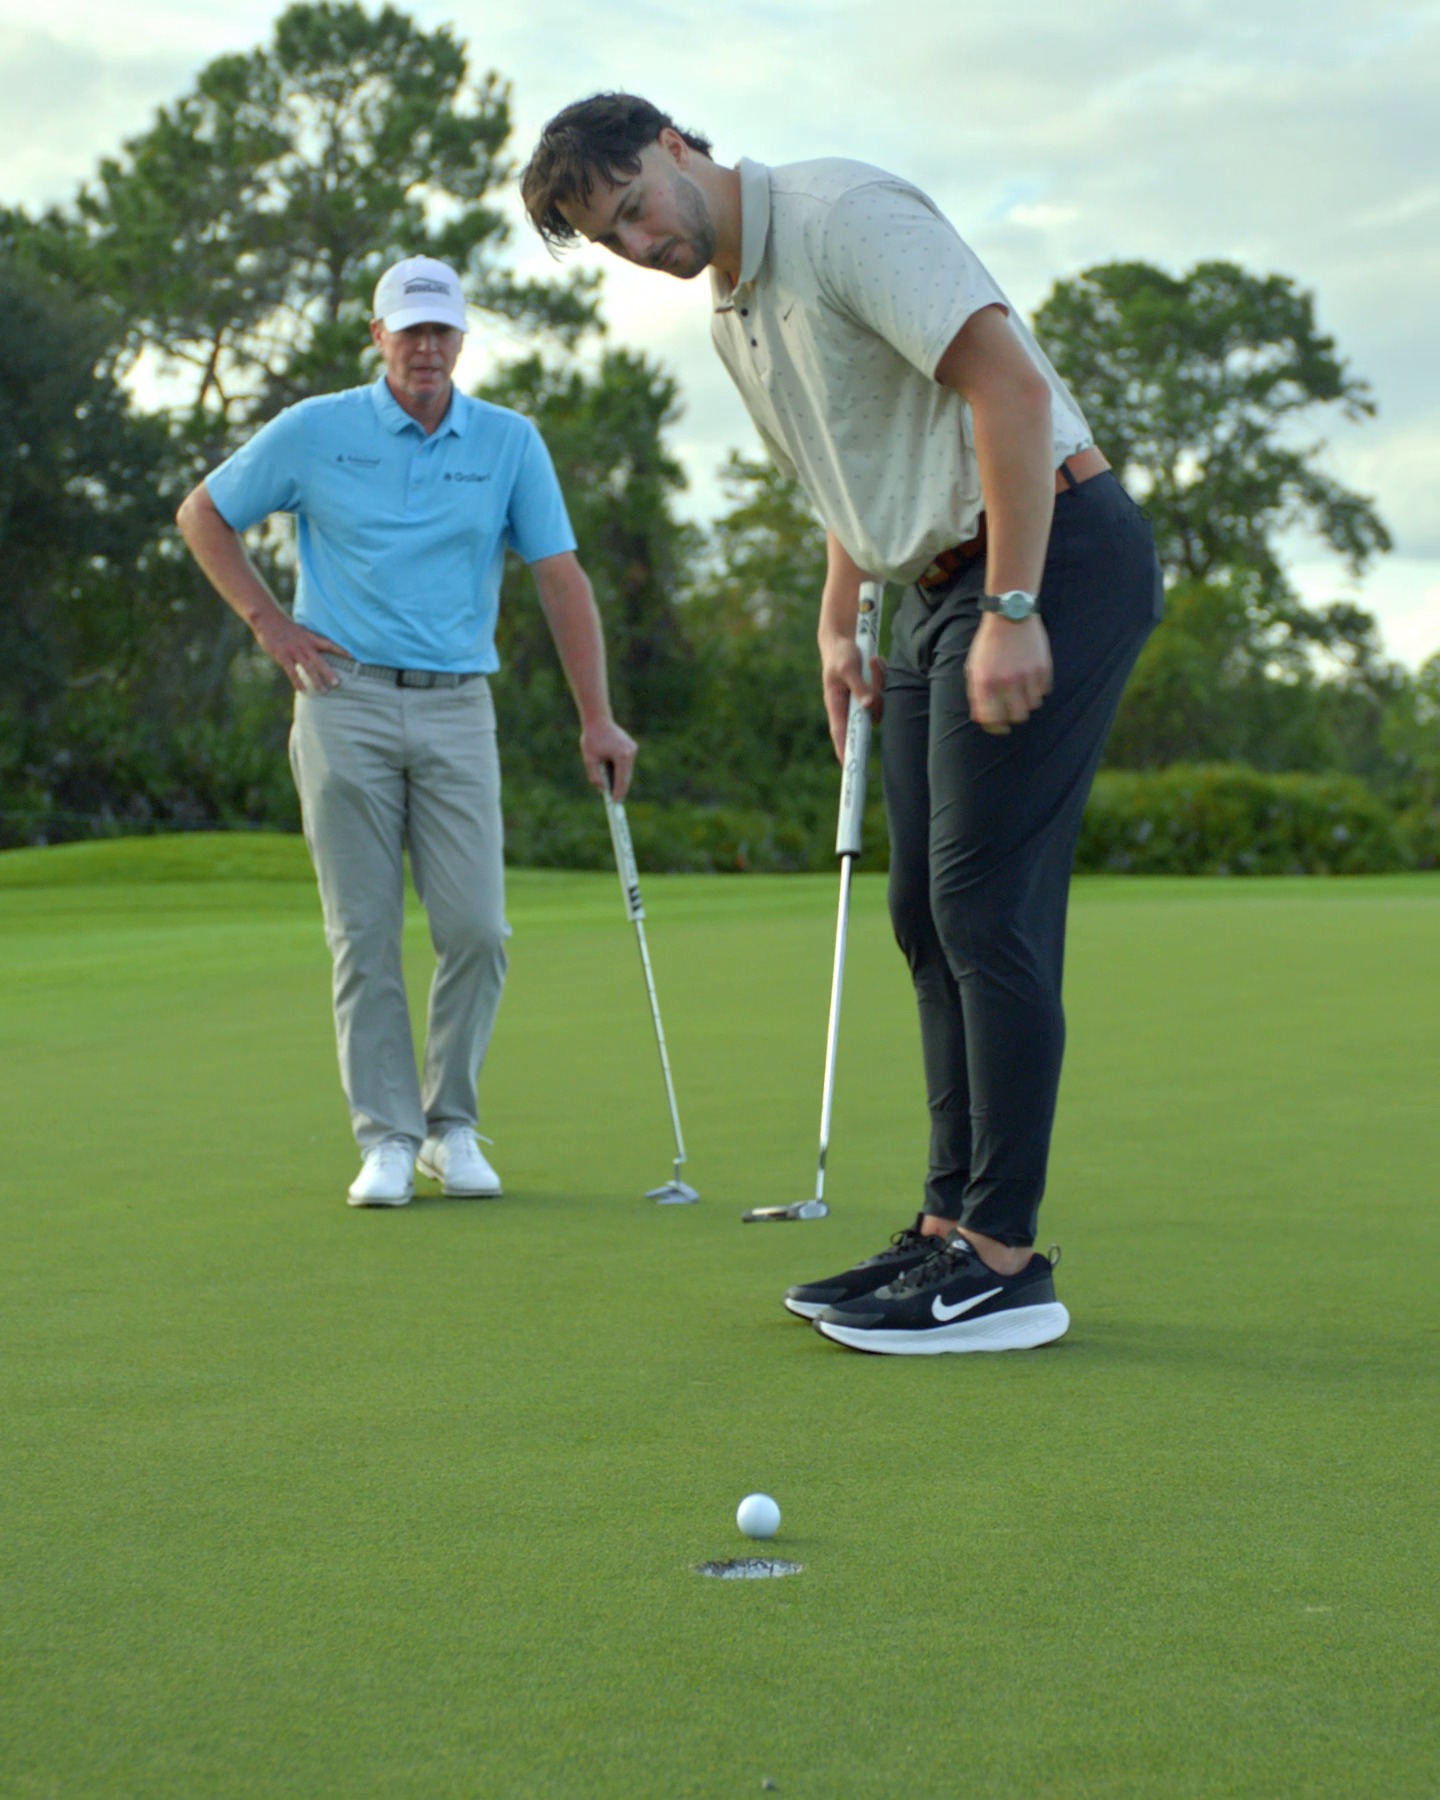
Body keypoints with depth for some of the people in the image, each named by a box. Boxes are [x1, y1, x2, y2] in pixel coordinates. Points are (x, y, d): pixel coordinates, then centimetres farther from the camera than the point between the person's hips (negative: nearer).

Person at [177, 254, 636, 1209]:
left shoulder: (510, 441, 5)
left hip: (457, 707, 1)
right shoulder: (315, 431, 2)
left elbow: (562, 579, 1)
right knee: (366, 934, -1)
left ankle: (451, 1126, 13)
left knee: (477, 929, -5)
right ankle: (387, 1139, 7)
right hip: (346, 701, -1)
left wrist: (597, 716, -6)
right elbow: (204, 515, 13)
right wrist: (269, 621, 4)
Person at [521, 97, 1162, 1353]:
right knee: (928, 913, 7)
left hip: (1051, 558, -10)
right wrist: (838, 628, 21)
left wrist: (1012, 609, -25)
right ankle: (954, 1227, 13)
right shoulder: (732, 313, 15)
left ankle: (1004, 1261, -9)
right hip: (941, 588, 10)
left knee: (987, 903, -12)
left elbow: (1008, 384, -23)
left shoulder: (844, 214, -14)